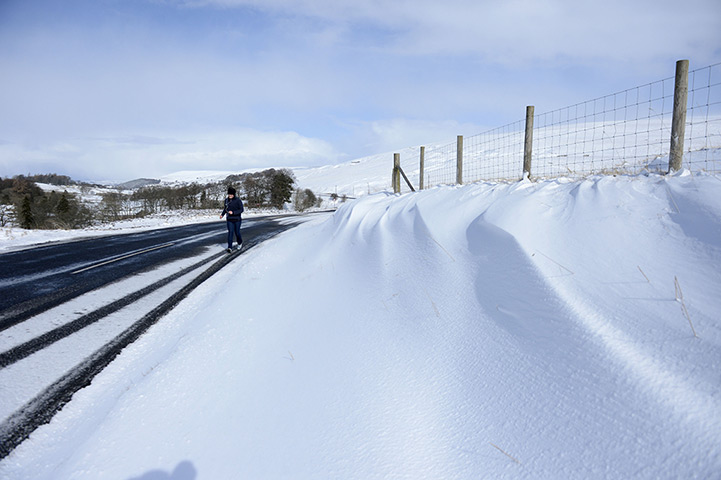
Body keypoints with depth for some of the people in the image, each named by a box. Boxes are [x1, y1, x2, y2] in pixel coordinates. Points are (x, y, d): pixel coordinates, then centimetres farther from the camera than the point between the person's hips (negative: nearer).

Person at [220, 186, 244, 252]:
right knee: (230, 232, -9)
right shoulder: (226, 200, 3)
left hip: (237, 219, -2)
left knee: (237, 232, 8)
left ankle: (240, 242, 38)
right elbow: (225, 208, 17)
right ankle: (230, 247, -13)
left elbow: (241, 210, -12)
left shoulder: (238, 200, -10)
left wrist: (233, 212, -23)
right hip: (229, 220, 2)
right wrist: (222, 214, -1)